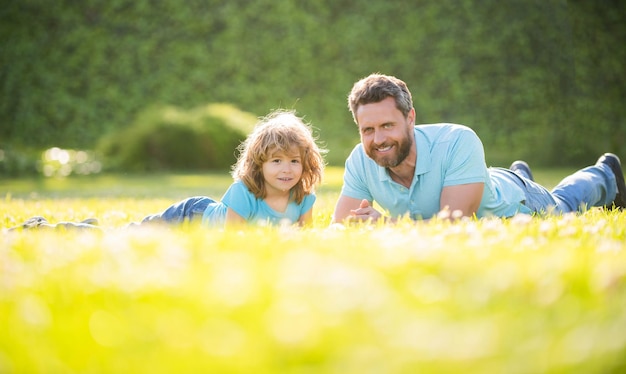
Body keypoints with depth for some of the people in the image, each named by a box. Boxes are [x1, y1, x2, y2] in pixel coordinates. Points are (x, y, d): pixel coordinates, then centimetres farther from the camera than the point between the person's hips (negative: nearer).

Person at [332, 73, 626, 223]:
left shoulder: (459, 142, -47)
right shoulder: (360, 161, -34)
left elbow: (456, 221, -51)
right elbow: (339, 227, -29)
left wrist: (389, 223, -63)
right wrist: (365, 223, -52)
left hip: (513, 202, -4)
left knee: (563, 205, 30)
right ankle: (521, 173, 72)